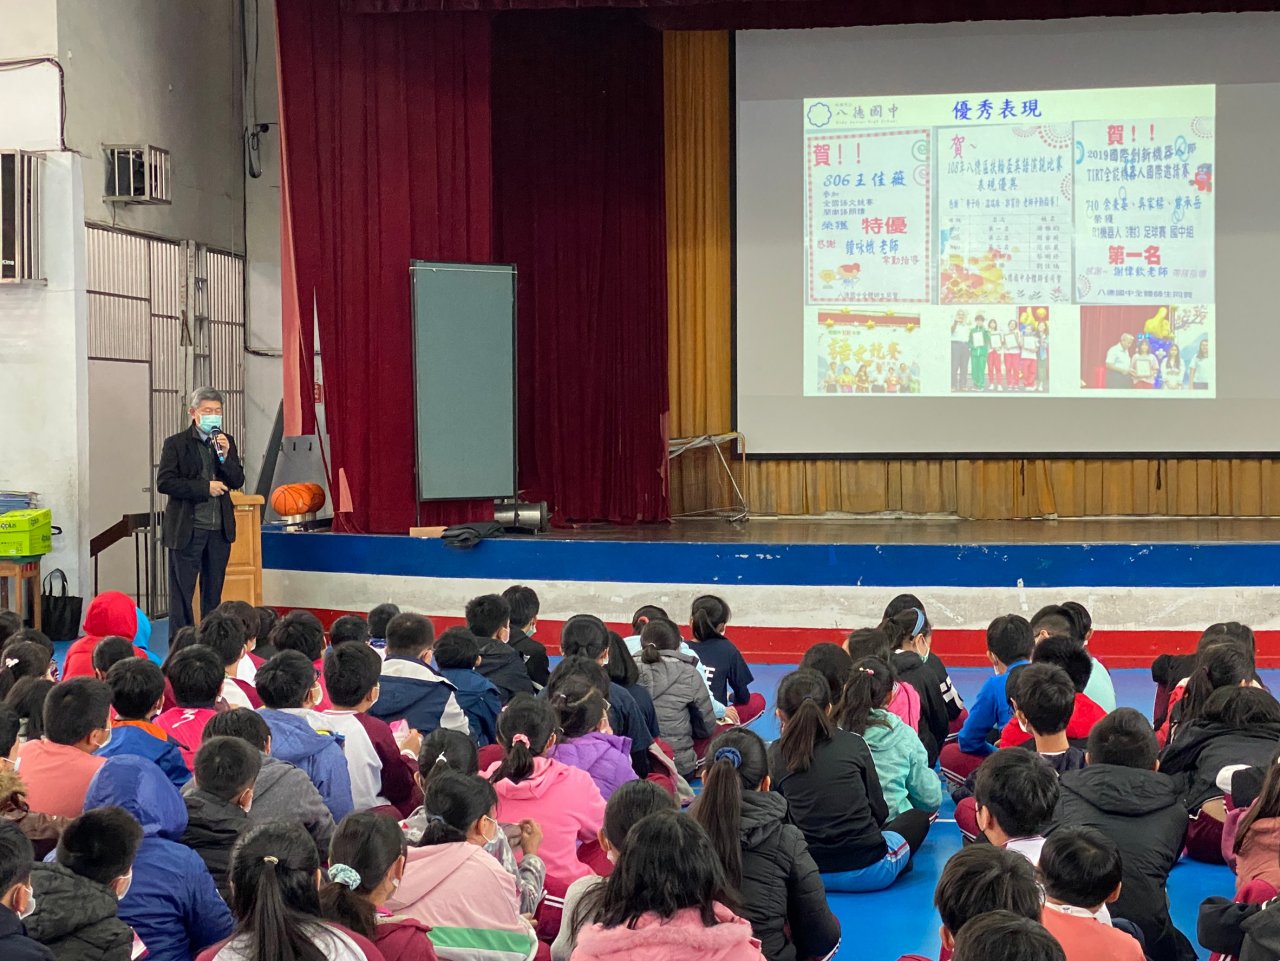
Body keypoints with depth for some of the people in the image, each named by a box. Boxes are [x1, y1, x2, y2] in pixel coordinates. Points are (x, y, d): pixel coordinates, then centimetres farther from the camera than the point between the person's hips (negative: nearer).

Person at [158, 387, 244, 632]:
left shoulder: (227, 442, 10)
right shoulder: (176, 444, -3)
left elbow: (238, 481, 5)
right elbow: (164, 482, -11)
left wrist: (225, 456, -13)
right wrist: (205, 487, -15)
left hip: (220, 529, 5)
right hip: (187, 529, -4)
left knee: (213, 592, 11)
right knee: (182, 592, -1)